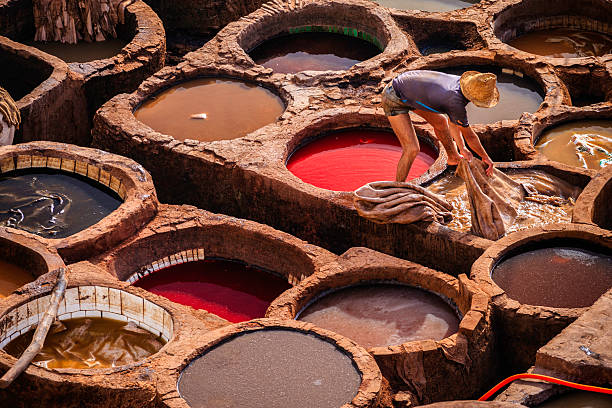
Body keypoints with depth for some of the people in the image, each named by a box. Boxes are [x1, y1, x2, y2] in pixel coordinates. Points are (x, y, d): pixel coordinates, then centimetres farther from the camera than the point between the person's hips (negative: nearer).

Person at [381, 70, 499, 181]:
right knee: (412, 149, -15)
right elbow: (469, 136, -17)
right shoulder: (455, 101, -31)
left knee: (440, 122, 23)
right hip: (394, 99, -9)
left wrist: (462, 148, 9)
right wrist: (485, 157, -3)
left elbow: (453, 121, 7)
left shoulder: (461, 81, -7)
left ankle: (453, 158, 46)